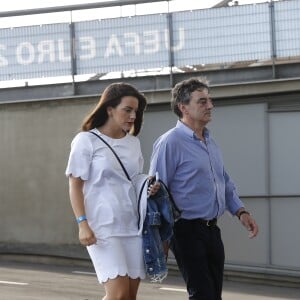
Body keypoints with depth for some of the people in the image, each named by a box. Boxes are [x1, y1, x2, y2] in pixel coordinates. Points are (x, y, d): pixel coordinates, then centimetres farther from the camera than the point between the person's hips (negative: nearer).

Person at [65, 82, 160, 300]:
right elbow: (75, 185, -5)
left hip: (133, 226, 6)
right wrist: (83, 223, -15)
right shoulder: (87, 141, -4)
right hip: (103, 227, -6)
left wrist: (149, 188, 1)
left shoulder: (133, 143, 14)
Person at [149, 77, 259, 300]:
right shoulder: (170, 143, -13)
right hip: (188, 231, -8)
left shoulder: (210, 143, 14)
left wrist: (241, 212, 8)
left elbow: (226, 183, 22)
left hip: (211, 229, 8)